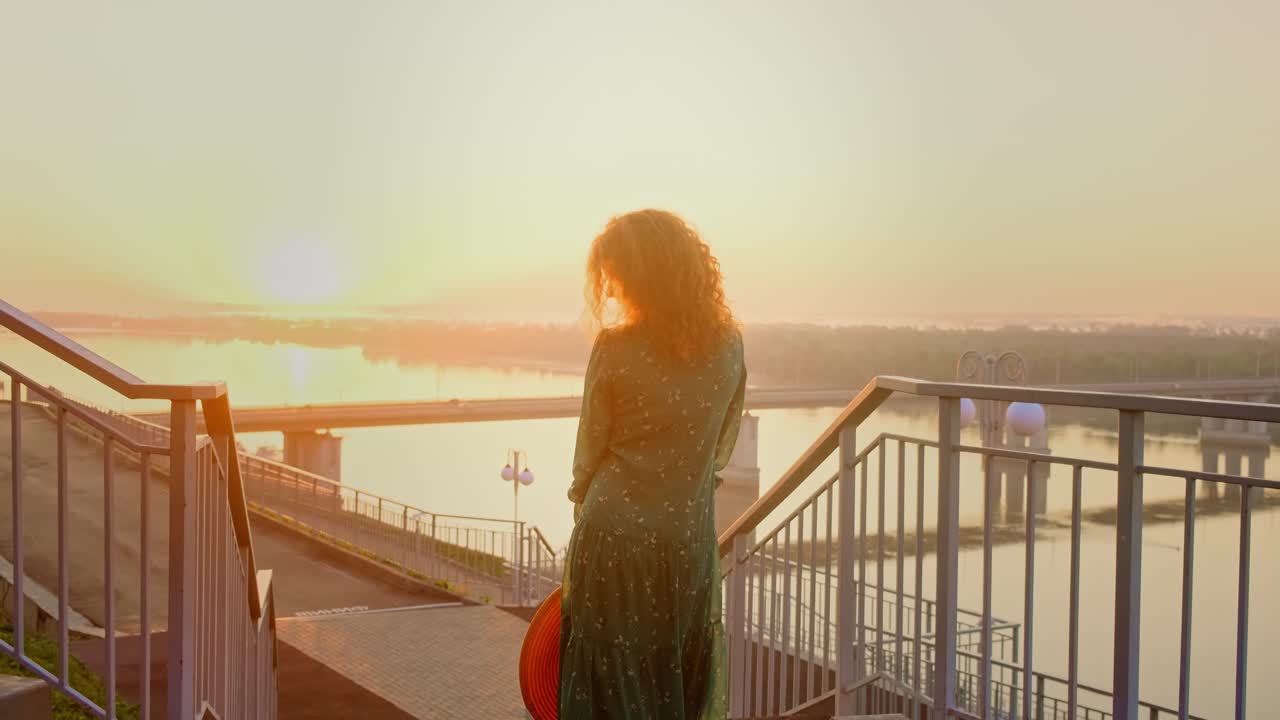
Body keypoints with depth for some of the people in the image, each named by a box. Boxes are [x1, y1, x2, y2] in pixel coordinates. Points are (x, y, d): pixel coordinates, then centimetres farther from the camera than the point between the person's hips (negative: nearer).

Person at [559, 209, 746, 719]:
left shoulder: (616, 348, -11)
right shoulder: (728, 346, 0)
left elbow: (590, 449, -1)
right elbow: (721, 448, 9)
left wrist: (583, 502, 16)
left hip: (616, 536, -3)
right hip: (691, 540, 3)